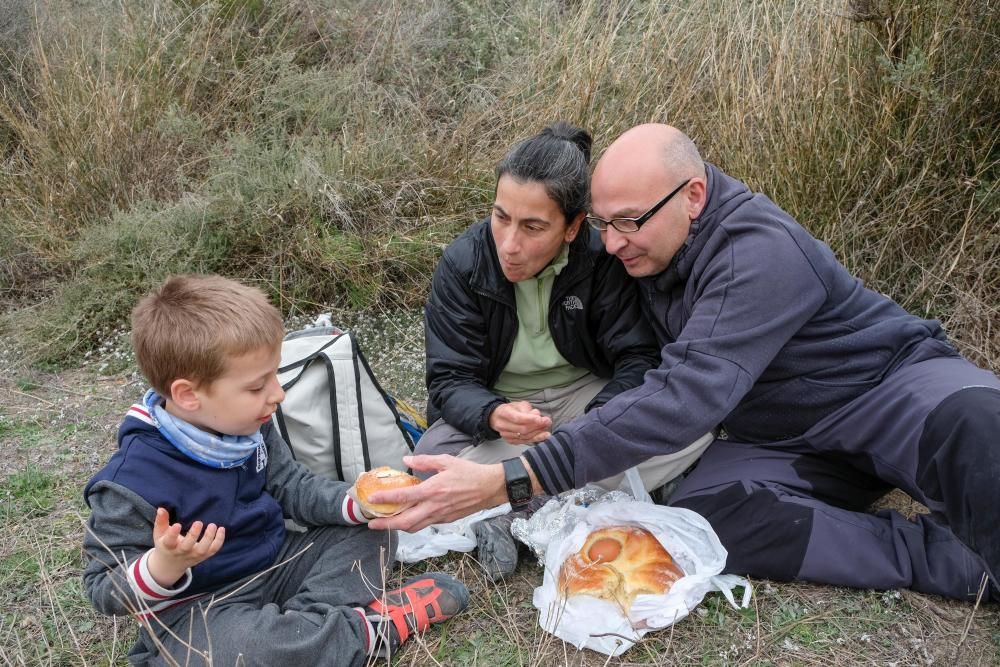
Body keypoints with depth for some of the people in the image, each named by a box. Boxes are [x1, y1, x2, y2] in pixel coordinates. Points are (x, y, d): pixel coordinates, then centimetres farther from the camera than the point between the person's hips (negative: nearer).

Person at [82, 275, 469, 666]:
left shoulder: (245, 427, -3)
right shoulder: (134, 480, -25)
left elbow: (293, 488, 4)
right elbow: (105, 589, -19)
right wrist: (165, 565, -40)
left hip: (274, 567, 7)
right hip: (196, 610, -7)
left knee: (370, 534, 6)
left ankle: (306, 619, -18)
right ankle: (374, 626, -18)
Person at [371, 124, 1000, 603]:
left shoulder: (760, 250, -27)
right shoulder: (648, 251, -3)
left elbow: (686, 397, -38)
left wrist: (509, 480, -44)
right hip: (781, 441, 7)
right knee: (699, 518, -27)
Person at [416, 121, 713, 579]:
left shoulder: (602, 255, -17)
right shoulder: (463, 263, -17)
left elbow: (639, 358, -17)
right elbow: (450, 380, -16)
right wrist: (494, 416, -40)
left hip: (588, 395, 2)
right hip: (498, 404, -1)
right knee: (433, 457, -33)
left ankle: (514, 514, -26)